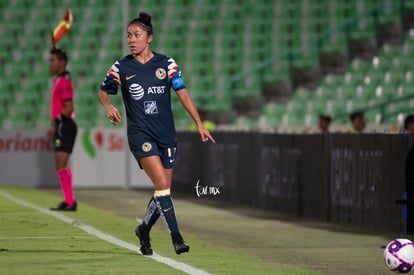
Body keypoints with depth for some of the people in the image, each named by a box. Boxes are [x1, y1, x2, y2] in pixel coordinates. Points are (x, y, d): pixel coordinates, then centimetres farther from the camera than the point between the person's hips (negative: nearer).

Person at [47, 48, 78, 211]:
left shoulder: (64, 81, -13)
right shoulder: (59, 81, 18)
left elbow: (68, 108, -20)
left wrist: (55, 124, -21)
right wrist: (55, 126, 19)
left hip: (64, 127, -11)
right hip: (61, 128, 11)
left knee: (61, 165, -15)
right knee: (60, 167, 11)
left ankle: (70, 202, -16)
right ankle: (68, 202, 13)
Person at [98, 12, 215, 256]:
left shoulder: (167, 64, 3)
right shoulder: (121, 68, 1)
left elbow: (183, 93, 4)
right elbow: (104, 91, 15)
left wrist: (199, 123, -3)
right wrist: (108, 107, -7)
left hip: (166, 134, 3)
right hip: (140, 133, -3)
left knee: (164, 189, 7)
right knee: (162, 184, -19)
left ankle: (144, 229, 31)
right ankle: (176, 237, -17)